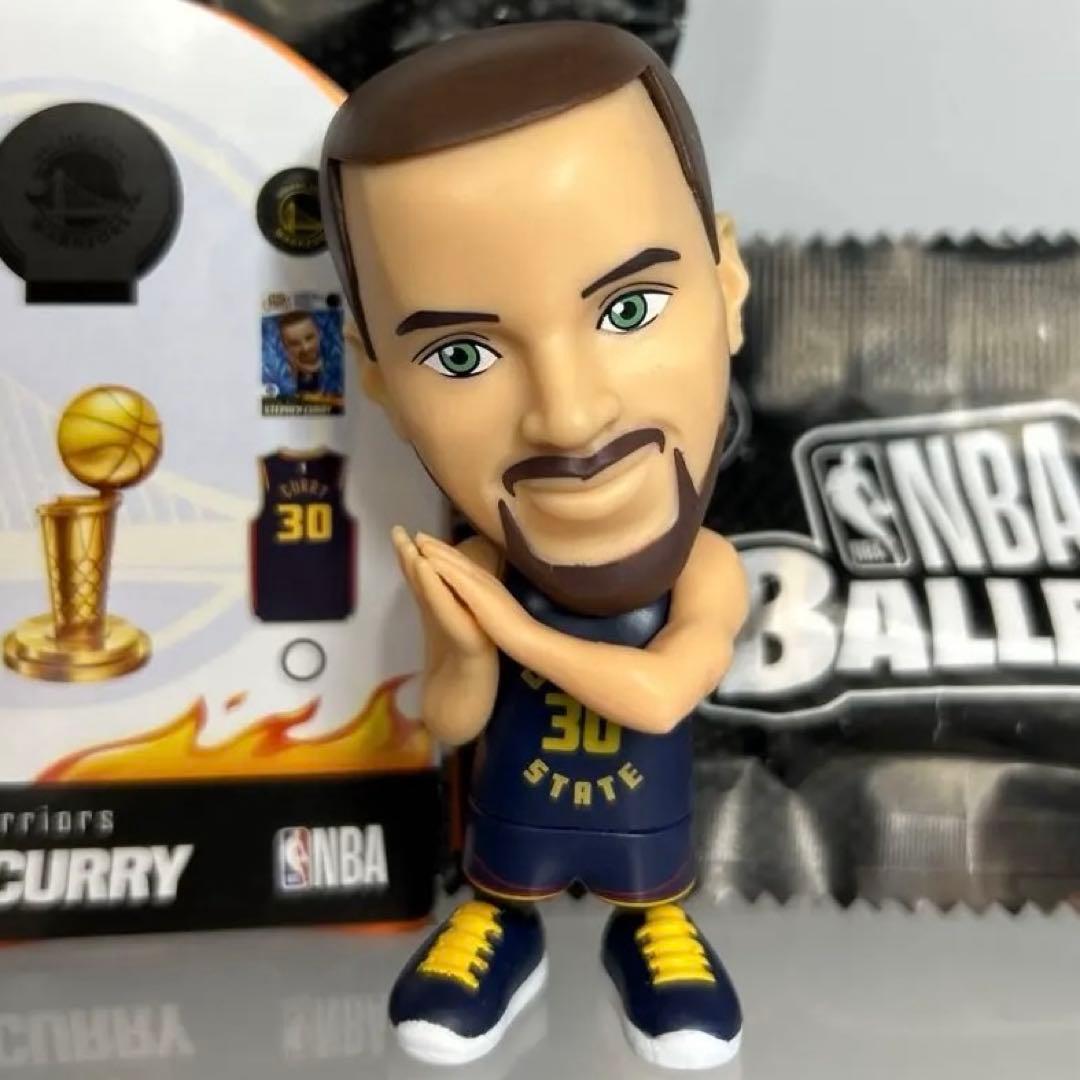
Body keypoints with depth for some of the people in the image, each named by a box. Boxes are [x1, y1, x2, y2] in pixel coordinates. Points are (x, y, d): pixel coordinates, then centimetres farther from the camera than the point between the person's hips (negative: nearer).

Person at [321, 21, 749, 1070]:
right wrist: (465, 651, -38)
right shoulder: (466, 576, -27)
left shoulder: (709, 576, -30)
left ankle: (650, 933, 53)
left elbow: (659, 696, -41)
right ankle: (499, 929, 54)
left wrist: (511, 624, -40)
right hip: (516, 803, 1)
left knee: (652, 901, 25)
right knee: (500, 889, 27)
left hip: (647, 810, -1)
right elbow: (449, 724, -17)